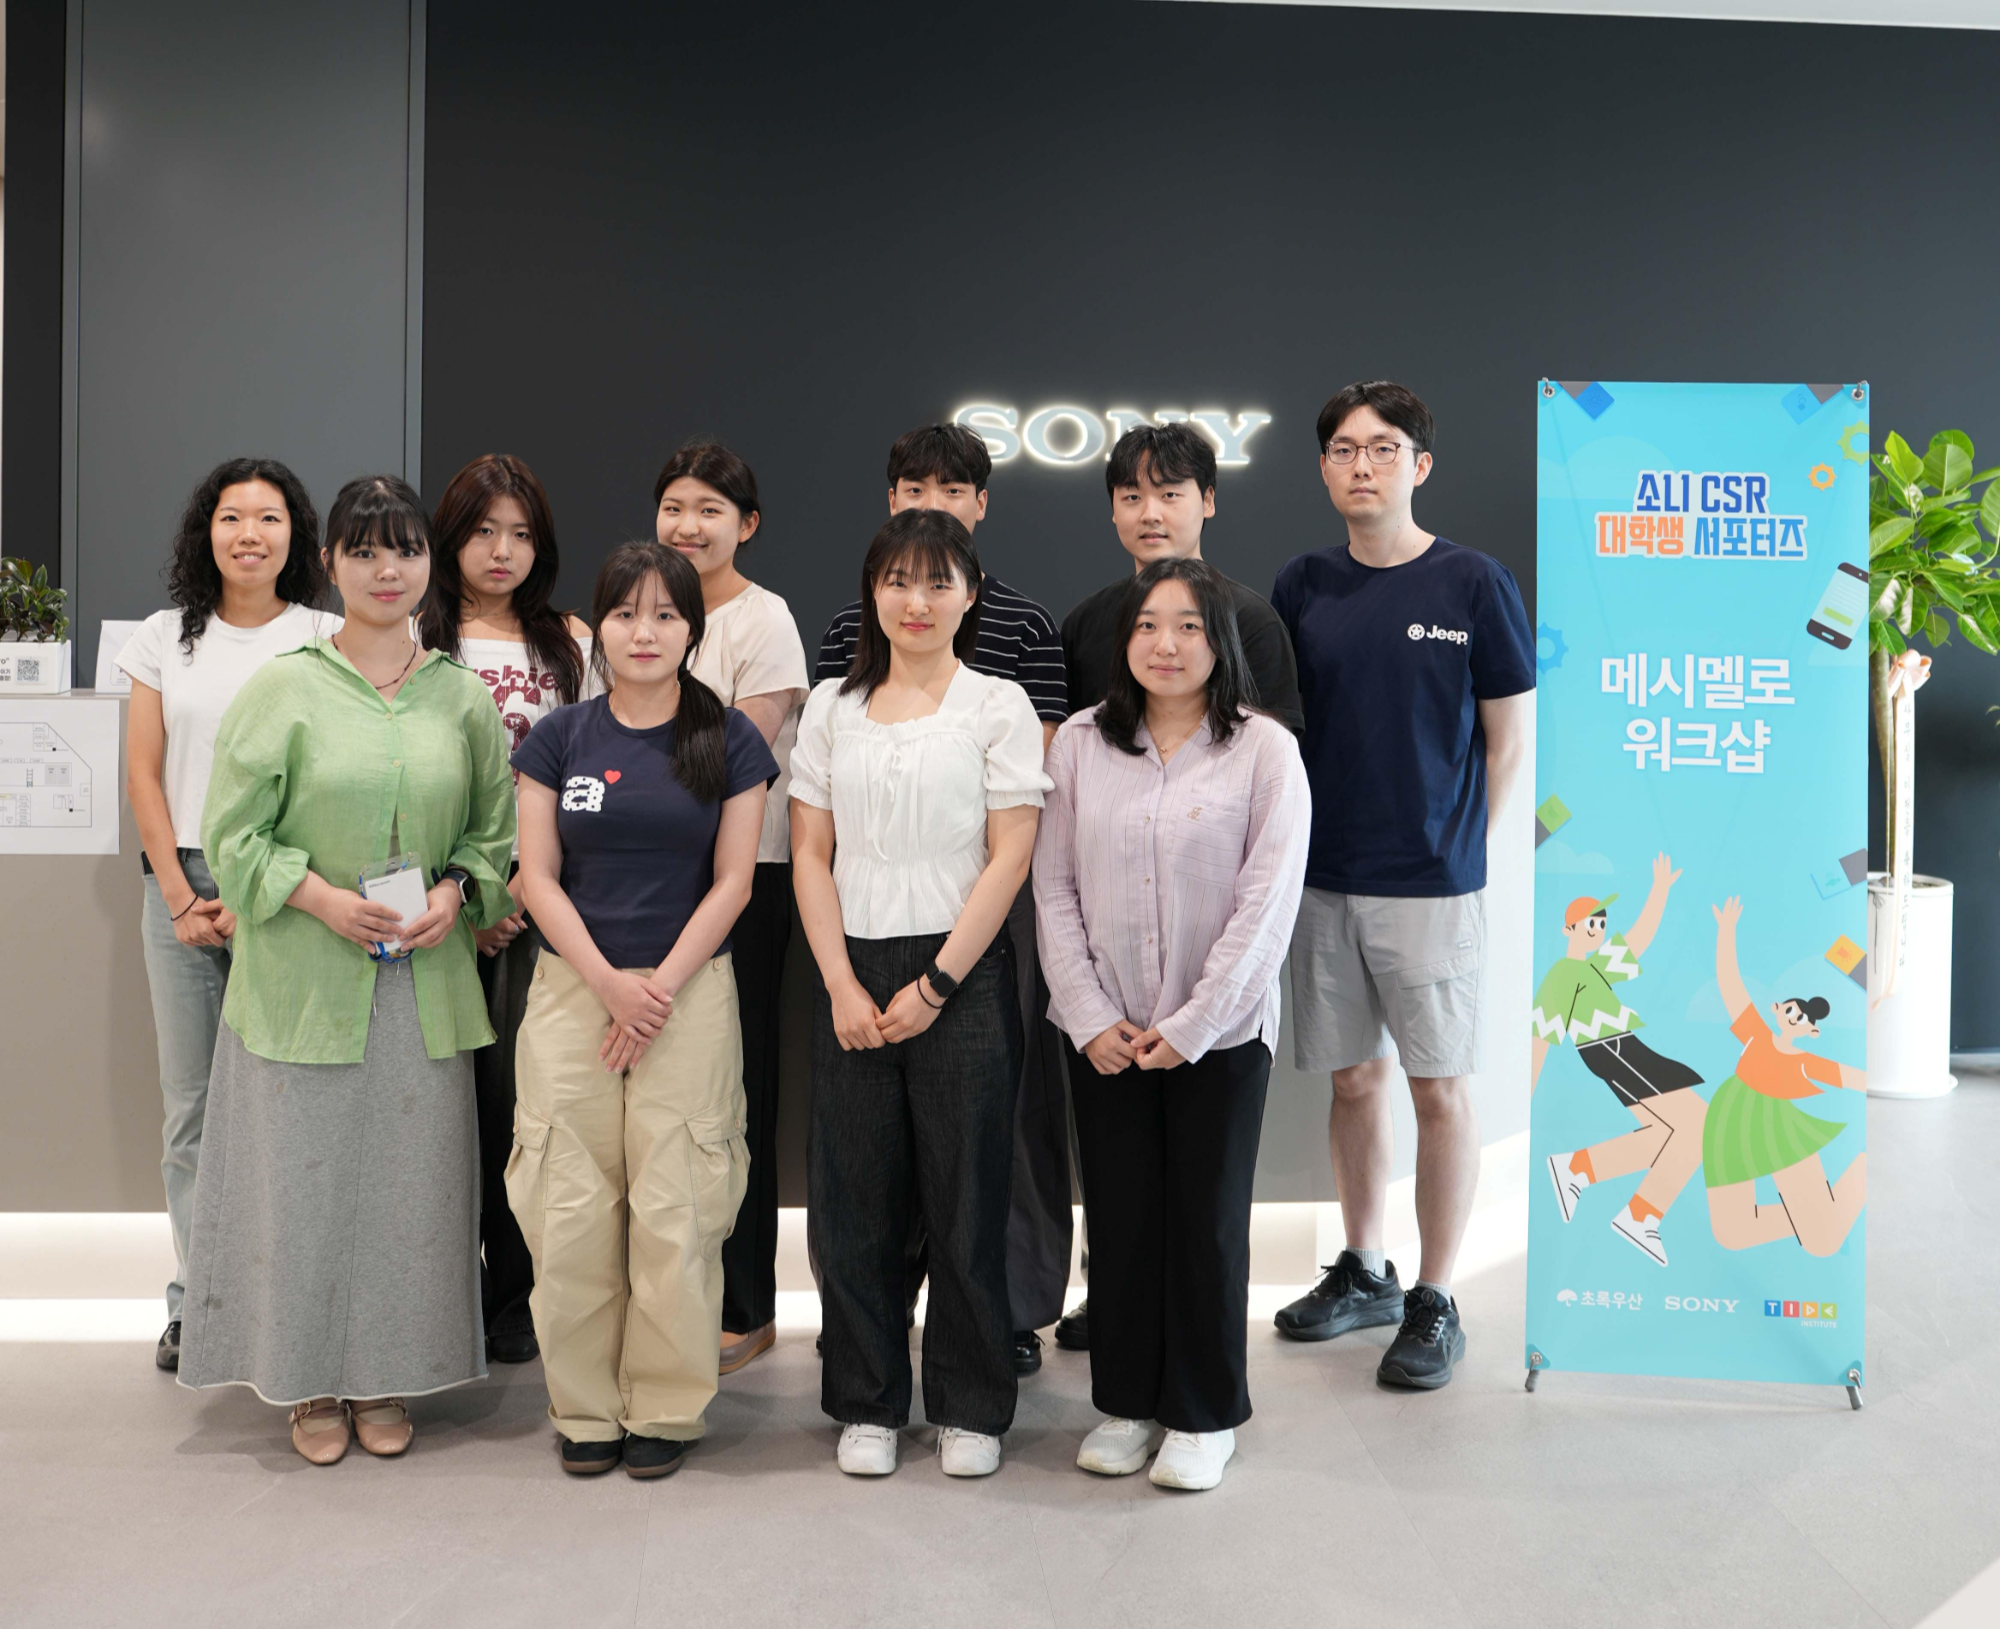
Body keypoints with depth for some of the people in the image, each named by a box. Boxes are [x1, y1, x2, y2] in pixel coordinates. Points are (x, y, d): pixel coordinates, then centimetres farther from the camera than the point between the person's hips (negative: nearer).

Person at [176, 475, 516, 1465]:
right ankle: (310, 1384, 22)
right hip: (304, 978, -2)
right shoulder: (284, 688, -2)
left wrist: (456, 892, -6)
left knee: (410, 1172, 7)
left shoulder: (463, 696, 6)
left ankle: (387, 1380, 23)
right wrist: (323, 899, -15)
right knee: (304, 1172, 4)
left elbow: (495, 828, 12)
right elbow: (233, 831, -2)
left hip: (423, 979, 2)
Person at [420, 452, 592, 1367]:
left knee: (520, 1089, -1)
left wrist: (526, 886, -5)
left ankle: (517, 1292, 11)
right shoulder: (416, 641, 6)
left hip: (539, 898, 0)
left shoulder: (569, 642, 9)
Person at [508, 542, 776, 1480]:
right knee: (573, 1209, 2)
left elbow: (732, 881, 0)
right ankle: (585, 1409, 18)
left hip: (691, 991, -1)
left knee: (675, 1210, 0)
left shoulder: (729, 741, 3)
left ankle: (666, 1409, 16)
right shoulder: (560, 739, 6)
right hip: (572, 991, 1)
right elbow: (539, 876, 3)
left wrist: (659, 988, -9)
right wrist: (610, 982, -9)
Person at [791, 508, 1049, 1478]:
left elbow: (1010, 858, -5)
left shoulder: (999, 705, 2)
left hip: (962, 975, -2)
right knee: (855, 1197, 6)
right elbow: (810, 854, 7)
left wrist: (935, 985, -11)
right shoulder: (832, 707, 10)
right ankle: (868, 1405, 21)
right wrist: (843, 985, -4)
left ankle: (969, 1408, 19)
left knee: (966, 1196, 3)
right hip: (852, 976, 3)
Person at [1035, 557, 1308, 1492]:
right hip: (1104, 1037, 2)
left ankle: (1204, 1416, 24)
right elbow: (1054, 889, 2)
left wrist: (1188, 1028, -12)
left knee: (1209, 1223, 7)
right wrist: (1092, 1018, -7)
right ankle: (1126, 1403, 27)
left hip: (1220, 1036, -2)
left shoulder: (1265, 750, -6)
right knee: (1119, 1219, 10)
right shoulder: (1081, 742, 2)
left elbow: (1267, 905, -9)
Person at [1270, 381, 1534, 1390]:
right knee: (1353, 1080, 14)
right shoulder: (1302, 588, 5)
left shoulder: (1473, 584, -5)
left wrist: (1454, 843, 1)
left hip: (1430, 882, -3)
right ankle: (1363, 1273, 30)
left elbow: (1506, 738, 1)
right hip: (1324, 878, 4)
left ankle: (1435, 1304, 16)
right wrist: (1296, 843, 3)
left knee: (1439, 1088, 3)